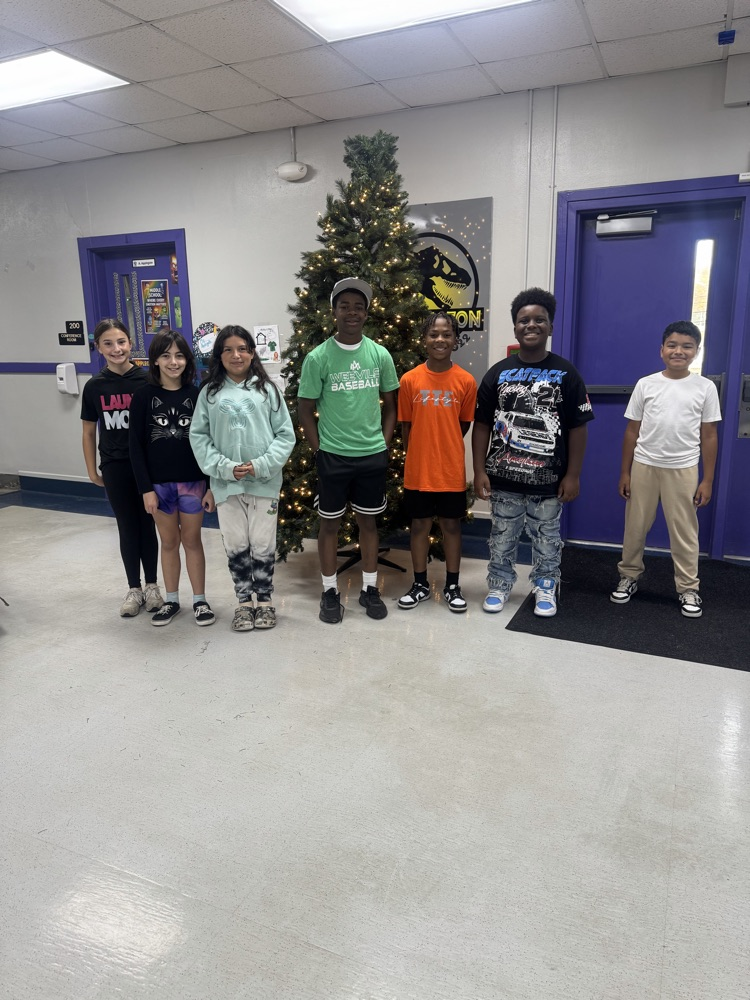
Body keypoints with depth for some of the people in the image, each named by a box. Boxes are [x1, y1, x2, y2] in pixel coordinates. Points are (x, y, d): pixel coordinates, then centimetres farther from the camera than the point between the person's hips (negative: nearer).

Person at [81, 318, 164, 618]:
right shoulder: (94, 387, -1)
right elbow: (89, 431, 7)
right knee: (127, 528, 10)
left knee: (147, 525, 9)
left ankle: (152, 586, 23)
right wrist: (92, 470, 7)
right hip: (115, 468, 1)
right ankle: (134, 588, 23)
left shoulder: (146, 381, -6)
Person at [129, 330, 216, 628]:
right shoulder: (144, 396, -3)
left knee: (192, 540, 9)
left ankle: (199, 600, 21)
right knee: (168, 542, 12)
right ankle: (171, 601, 27)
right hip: (158, 483, 1)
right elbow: (136, 446, -3)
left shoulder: (197, 395, -2)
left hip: (192, 481, 0)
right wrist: (146, 488, -8)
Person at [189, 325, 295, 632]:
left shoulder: (267, 389, 0)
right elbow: (199, 437, 1)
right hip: (226, 484, 1)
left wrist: (261, 465, -13)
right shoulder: (210, 393, 3)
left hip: (264, 482, -1)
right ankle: (244, 602, 27)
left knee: (263, 546, 8)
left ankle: (264, 601, 26)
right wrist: (225, 467, -12)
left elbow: (285, 434, -2)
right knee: (236, 546, 10)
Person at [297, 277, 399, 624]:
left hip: (373, 455, 2)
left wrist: (383, 445, 2)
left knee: (368, 520, 12)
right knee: (330, 522, 8)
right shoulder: (318, 358, -6)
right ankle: (330, 591, 22)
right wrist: (320, 451, -5)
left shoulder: (380, 355, 1)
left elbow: (390, 405, 9)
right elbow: (306, 410, -1)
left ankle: (370, 588, 26)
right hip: (332, 456, -2)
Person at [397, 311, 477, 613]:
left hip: (452, 470, 0)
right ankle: (420, 584, 27)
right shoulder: (410, 380, -4)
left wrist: (445, 449, 7)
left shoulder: (466, 381, -4)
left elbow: (464, 424, 6)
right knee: (419, 525, 11)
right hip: (417, 470, 0)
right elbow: (405, 426, 3)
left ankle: (452, 586, 25)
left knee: (451, 525, 11)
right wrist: (417, 456, 5)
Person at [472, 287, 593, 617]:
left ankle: (545, 588, 30)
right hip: (503, 477, 1)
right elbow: (482, 425, 2)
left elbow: (577, 427, -1)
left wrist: (573, 475, -5)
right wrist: (479, 471, -4)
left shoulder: (565, 374, -2)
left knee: (546, 539, 12)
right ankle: (499, 585, 30)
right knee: (502, 537, 13)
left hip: (548, 479, -1)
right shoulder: (498, 373, 2)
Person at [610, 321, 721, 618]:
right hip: (644, 466, 1)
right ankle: (629, 577, 26)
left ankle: (688, 589, 20)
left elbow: (709, 436, 3)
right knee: (635, 527, 10)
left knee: (684, 531, 7)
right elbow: (632, 431, 4)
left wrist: (707, 480, 0)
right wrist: (624, 473, 3)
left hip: (683, 469, -1)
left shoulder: (705, 387, 0)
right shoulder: (645, 385, 1)